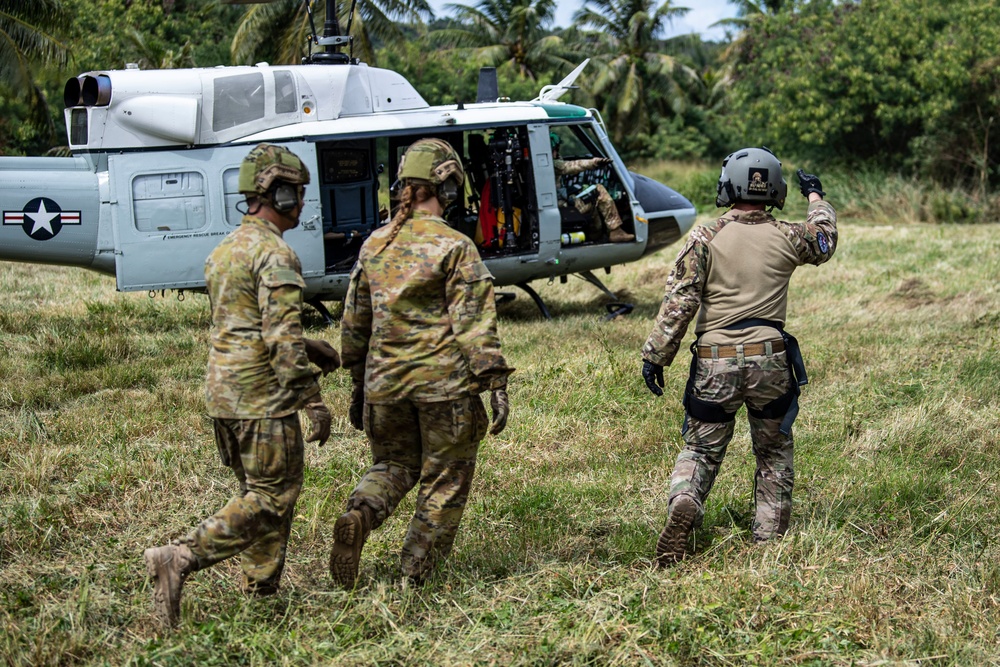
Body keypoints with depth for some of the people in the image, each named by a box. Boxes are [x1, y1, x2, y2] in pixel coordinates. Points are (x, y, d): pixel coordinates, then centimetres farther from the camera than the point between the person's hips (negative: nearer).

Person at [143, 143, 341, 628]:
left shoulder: (225, 250, 15)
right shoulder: (275, 254, -14)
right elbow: (282, 338, -21)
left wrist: (308, 347, 23)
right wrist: (312, 400, -18)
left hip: (222, 390, 9)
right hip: (263, 393, -9)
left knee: (258, 491, 16)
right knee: (272, 498, -5)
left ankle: (260, 592, 18)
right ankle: (179, 559, -15)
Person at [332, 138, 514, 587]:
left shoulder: (375, 244, 7)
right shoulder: (454, 247, -9)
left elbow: (354, 322, 13)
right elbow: (475, 323, -14)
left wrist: (359, 384, 22)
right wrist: (496, 384, -11)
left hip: (384, 380, 5)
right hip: (444, 381, -5)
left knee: (392, 462, 22)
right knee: (445, 479, 8)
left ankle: (358, 516, -7)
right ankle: (416, 575, 9)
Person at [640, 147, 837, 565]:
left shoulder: (706, 239, -4)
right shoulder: (787, 237, 2)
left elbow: (678, 303, -9)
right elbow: (825, 240, 25)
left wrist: (655, 355, -3)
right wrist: (816, 196, 43)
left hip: (714, 363, -1)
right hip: (770, 361, 1)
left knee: (701, 450, 11)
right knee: (774, 454, 17)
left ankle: (683, 505, -17)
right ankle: (769, 539, 14)